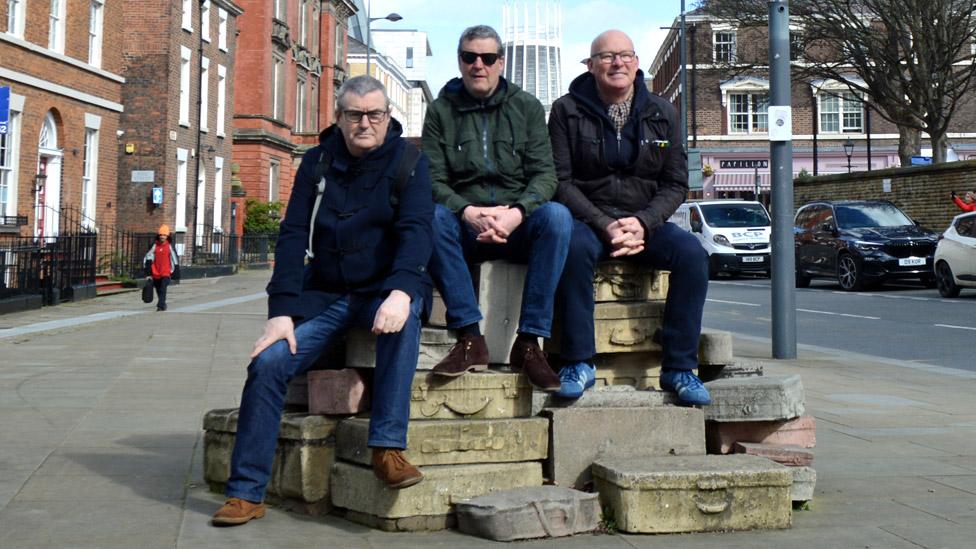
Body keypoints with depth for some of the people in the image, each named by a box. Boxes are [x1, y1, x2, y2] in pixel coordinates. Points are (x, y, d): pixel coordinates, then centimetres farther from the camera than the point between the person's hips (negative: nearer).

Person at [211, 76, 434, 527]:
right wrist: (282, 311, -13)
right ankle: (245, 493, -10)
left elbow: (416, 228, -16)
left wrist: (401, 291, -35)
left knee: (404, 316, -37)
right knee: (269, 363, -18)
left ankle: (388, 447, -32)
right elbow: (293, 236, -1)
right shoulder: (318, 161, 5)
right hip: (325, 294, 3)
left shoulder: (407, 160, -3)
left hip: (383, 290, -2)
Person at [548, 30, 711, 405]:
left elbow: (676, 184, 6)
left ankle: (679, 368, -18)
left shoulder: (662, 114, 8)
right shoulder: (567, 111, 1)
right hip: (588, 219, -2)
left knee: (692, 253, -26)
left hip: (646, 222, 3)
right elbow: (561, 181, -4)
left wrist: (642, 223, -13)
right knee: (575, 247, -37)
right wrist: (605, 226, -17)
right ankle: (578, 363, -27)